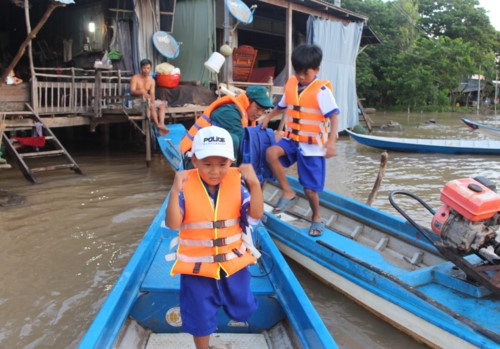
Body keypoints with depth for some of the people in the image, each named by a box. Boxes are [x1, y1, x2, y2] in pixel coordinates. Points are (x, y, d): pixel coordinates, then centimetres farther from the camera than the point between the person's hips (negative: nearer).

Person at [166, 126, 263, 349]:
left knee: (243, 310, 23)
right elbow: (172, 224, -23)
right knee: (200, 318, 14)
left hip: (234, 262, 3)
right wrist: (175, 191, -35)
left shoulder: (236, 182, -9)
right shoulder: (186, 186, -16)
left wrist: (254, 184, -27)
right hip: (197, 267, -2)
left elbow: (255, 216, -15)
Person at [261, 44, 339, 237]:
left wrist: (331, 142, -32)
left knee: (310, 188, 1)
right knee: (271, 153, -25)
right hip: (292, 138, 5)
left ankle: (317, 218, 30)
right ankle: (288, 193, -8)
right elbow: (281, 106, 22)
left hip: (312, 145, -5)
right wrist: (267, 117, 10)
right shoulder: (291, 85, 4)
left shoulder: (321, 90, -14)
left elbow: (334, 117, -20)